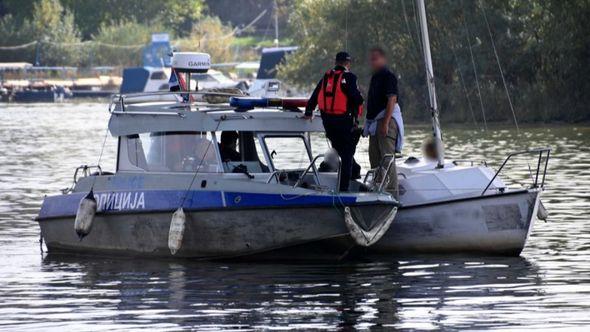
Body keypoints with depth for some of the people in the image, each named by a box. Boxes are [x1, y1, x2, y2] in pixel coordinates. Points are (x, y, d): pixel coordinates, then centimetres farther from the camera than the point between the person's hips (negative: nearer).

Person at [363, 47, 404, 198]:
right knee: (374, 158, 14)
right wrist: (368, 124, 20)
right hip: (375, 122, 10)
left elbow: (392, 100, -18)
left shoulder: (388, 76, -10)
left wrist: (385, 123, -25)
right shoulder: (375, 77, 19)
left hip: (387, 120, -10)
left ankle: (391, 192, -13)